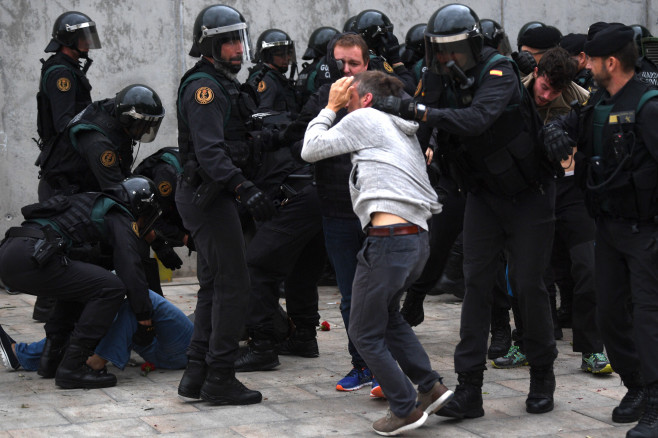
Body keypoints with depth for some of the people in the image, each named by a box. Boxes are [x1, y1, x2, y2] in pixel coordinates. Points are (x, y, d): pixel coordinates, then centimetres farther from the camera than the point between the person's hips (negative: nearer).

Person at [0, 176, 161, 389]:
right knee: (111, 288, -7)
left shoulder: (96, 205, 32)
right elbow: (130, 270, -3)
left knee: (78, 285, 30)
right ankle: (72, 368, -8)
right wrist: (145, 318, 4)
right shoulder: (120, 218, 6)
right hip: (30, 257, -10)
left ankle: (52, 357, 21)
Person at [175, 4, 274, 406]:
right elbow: (210, 150, -26)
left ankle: (197, 374, 16)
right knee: (233, 286, -9)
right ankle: (220, 380, -5)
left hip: (207, 196, 11)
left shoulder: (221, 84, 19)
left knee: (214, 286, 13)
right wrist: (245, 189, -34)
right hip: (209, 196, -11)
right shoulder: (204, 86, -15)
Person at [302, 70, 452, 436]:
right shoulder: (405, 129, 25)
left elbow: (310, 149, 3)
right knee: (386, 313, 28)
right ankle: (432, 386, 21)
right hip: (419, 238, 9)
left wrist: (331, 107, 15)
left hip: (389, 238, -9)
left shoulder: (365, 118, 1)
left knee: (365, 332, 4)